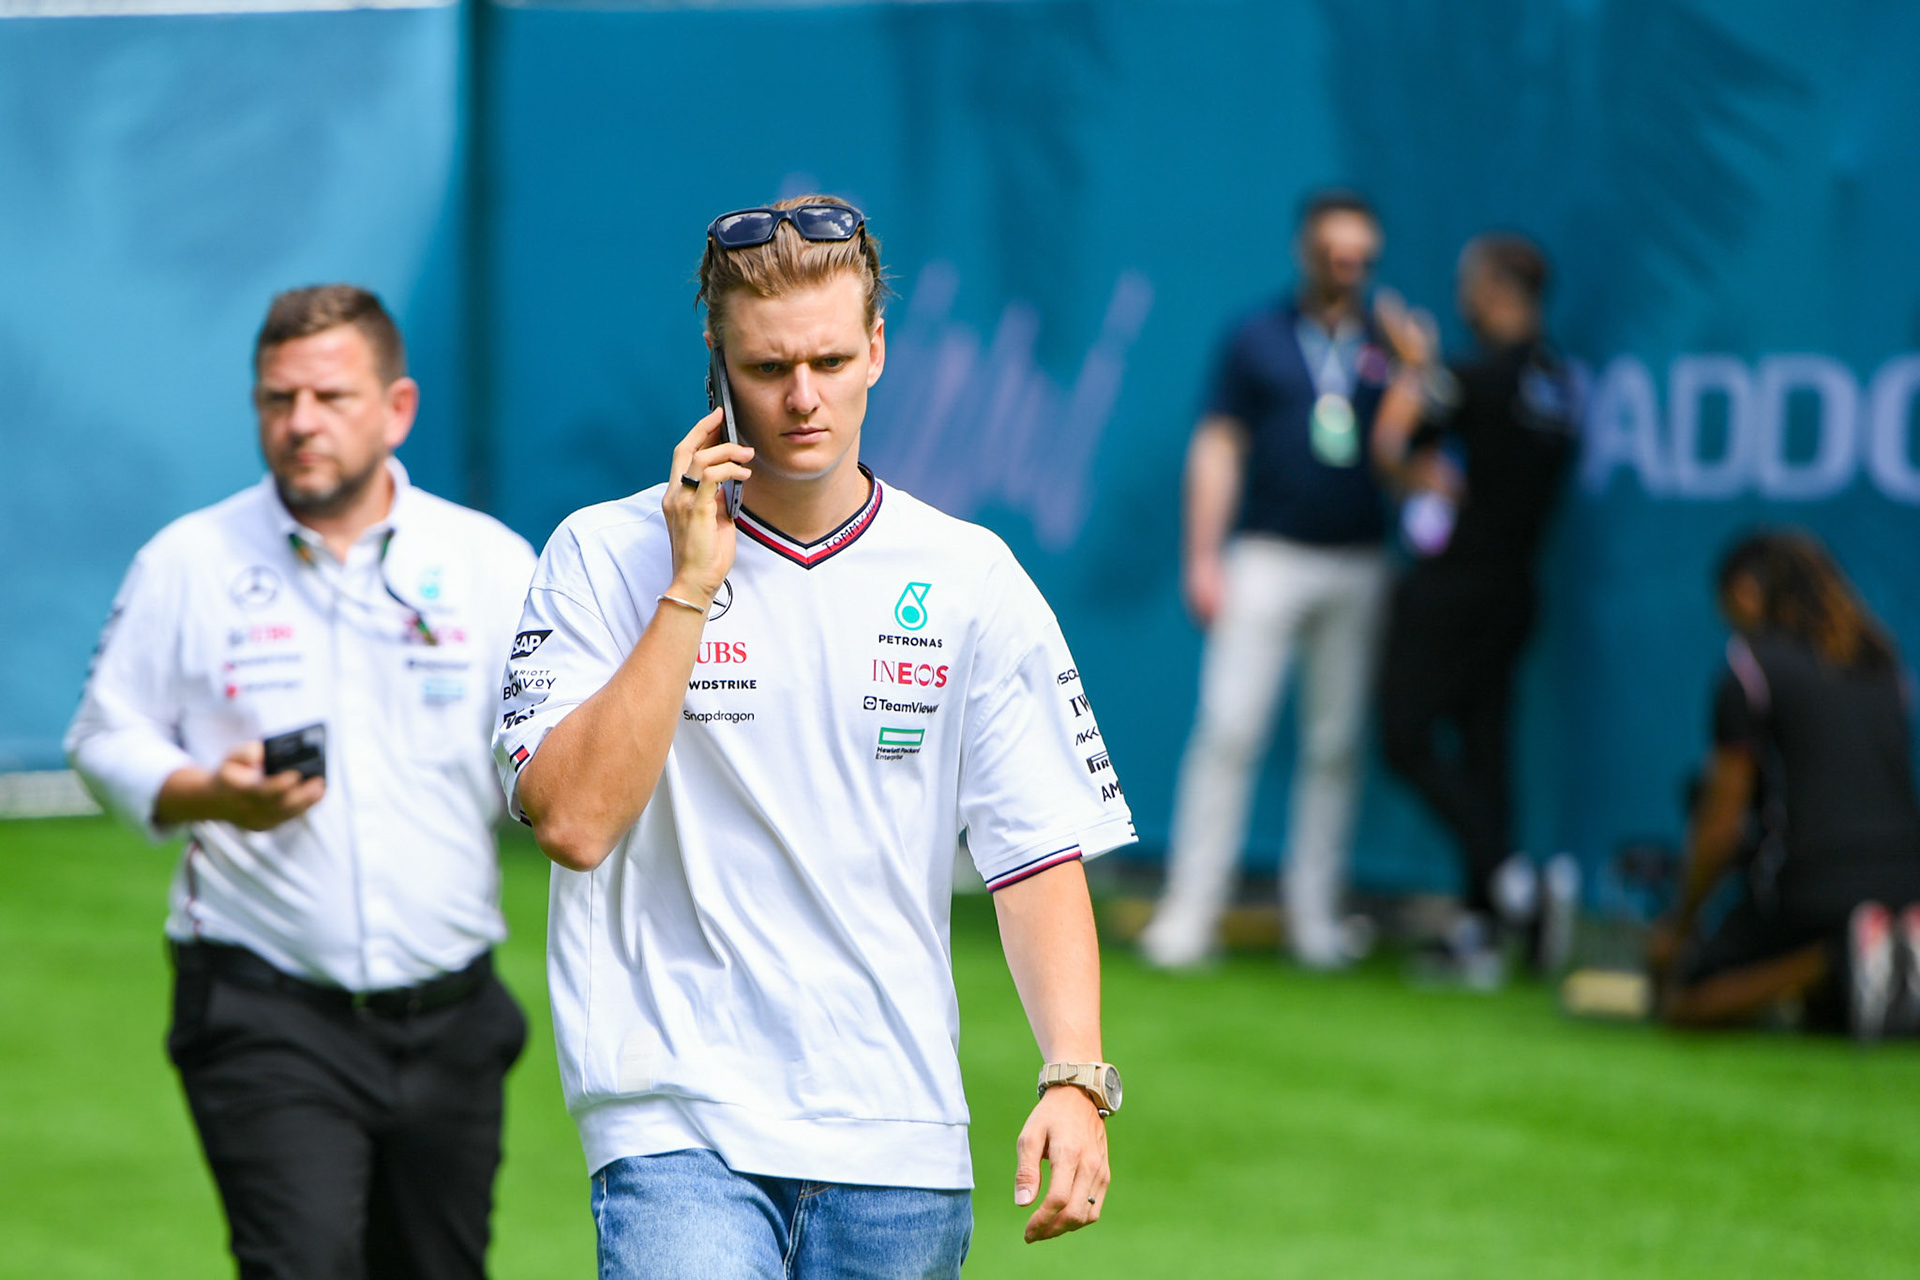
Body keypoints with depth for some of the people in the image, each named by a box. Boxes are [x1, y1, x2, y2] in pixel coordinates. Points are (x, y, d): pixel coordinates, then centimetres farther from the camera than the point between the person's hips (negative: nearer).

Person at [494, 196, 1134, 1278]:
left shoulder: (972, 579, 7)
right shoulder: (605, 559, 1)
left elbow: (1041, 853, 5)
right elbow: (571, 819, -11)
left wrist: (1076, 1078, -9)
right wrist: (691, 588, -12)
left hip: (901, 1142, 3)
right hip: (678, 1123, -3)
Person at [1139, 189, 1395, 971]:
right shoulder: (1257, 340, 5)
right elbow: (1217, 448, 4)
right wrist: (1202, 556, -2)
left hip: (1357, 568, 3)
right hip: (1267, 557, -2)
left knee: (1336, 743, 5)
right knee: (1228, 726, -10)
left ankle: (1315, 916, 12)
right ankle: (1190, 909, -8)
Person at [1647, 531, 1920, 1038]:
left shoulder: (1751, 662, 0)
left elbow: (1722, 823, 0)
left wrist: (1681, 924, 13)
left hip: (1813, 879, -6)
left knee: (1682, 1004, 6)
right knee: (1824, 1011, 27)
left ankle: (1840, 958, -16)